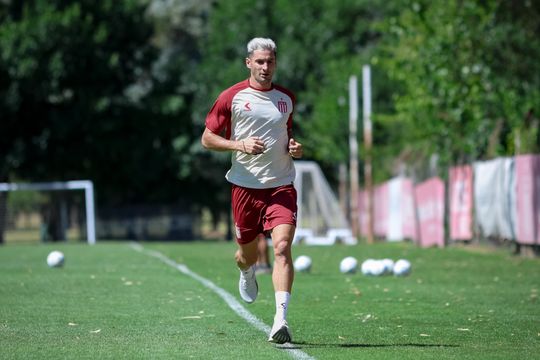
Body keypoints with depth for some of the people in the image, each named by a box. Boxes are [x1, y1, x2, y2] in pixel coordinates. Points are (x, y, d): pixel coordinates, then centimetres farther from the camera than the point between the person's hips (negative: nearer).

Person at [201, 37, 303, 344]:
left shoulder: (287, 98, 9)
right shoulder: (232, 97, -2)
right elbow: (207, 138, 2)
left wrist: (296, 148, 4)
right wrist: (239, 145, -14)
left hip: (282, 185, 1)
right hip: (245, 186, -1)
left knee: (282, 247, -18)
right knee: (248, 253, 11)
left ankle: (281, 319, -25)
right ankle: (247, 274, 52)